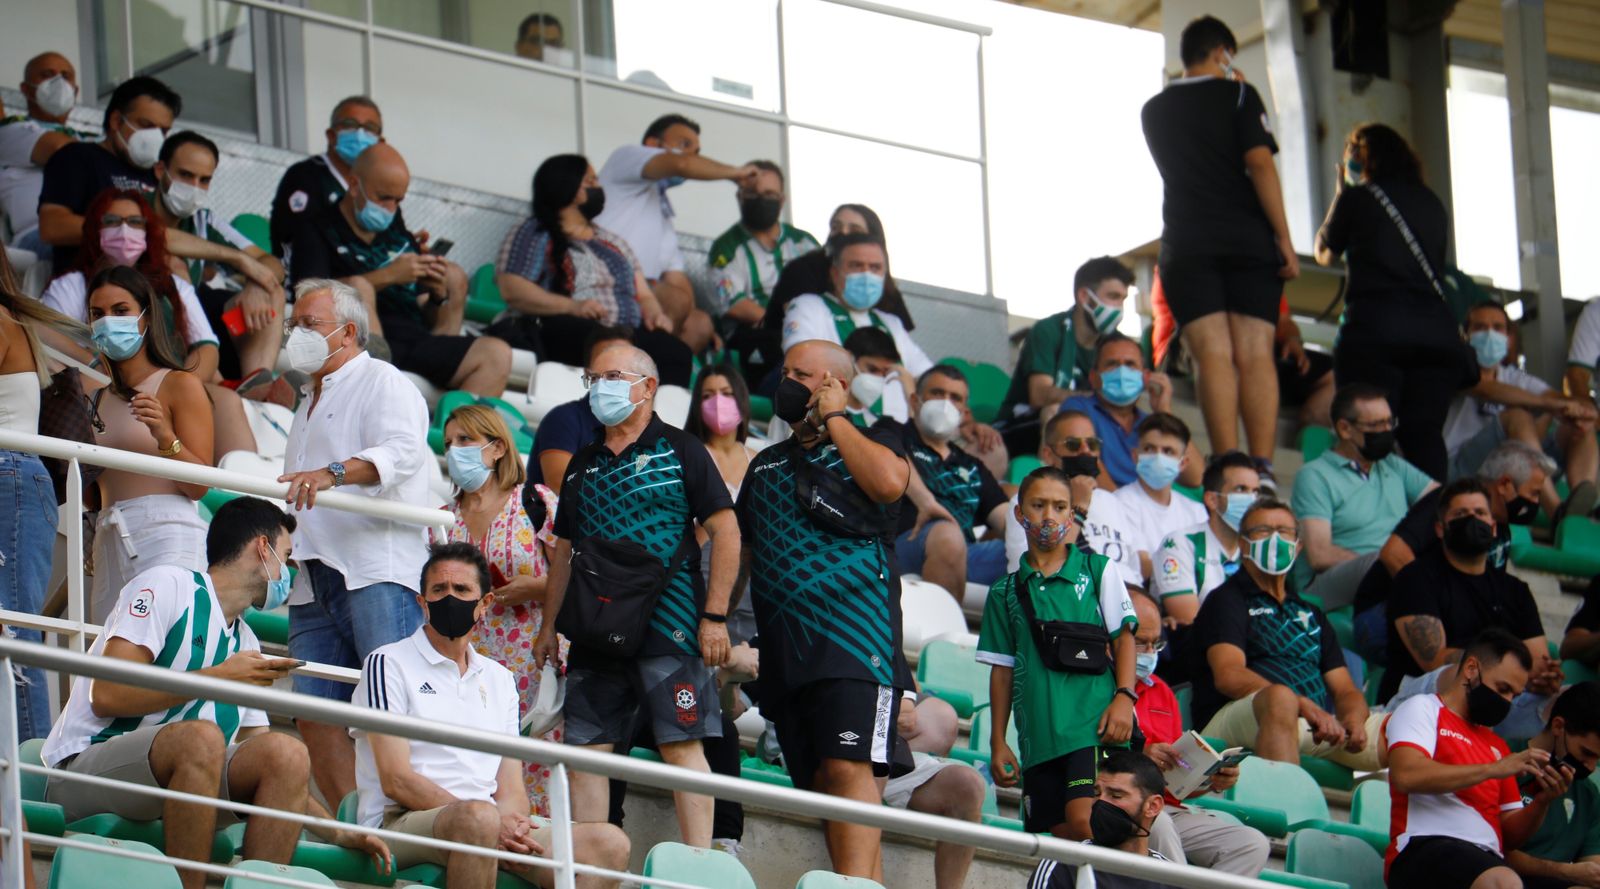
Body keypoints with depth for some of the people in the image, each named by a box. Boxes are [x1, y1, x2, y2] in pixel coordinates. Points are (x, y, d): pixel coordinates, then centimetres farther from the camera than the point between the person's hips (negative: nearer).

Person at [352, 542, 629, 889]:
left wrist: (511, 821, -11)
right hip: (401, 822, -6)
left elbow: (511, 789, 17)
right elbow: (396, 781, -6)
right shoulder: (388, 664, 6)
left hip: (498, 824, 6)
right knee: (478, 818, -40)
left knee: (609, 842, -19)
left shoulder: (499, 680, 25)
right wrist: (493, 821, -16)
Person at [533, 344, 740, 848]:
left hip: (668, 628, -6)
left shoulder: (679, 452, 2)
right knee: (587, 747, 1)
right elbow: (564, 550, 23)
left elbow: (725, 532, -3)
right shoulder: (582, 465, 19)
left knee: (681, 745, -10)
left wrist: (714, 616, -11)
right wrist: (550, 625, 15)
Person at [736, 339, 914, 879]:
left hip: (853, 630, -6)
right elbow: (741, 552, 27)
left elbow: (889, 483, -14)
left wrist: (833, 418, -3)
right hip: (785, 647, 6)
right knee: (819, 785, 0)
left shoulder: (871, 441, 10)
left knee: (849, 767, -20)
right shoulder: (767, 464, 26)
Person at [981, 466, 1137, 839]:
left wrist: (1124, 697, -9)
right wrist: (998, 742, 12)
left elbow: (1123, 636, 6)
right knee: (1062, 835, -1)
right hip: (1038, 735, 3)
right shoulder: (1006, 591, 15)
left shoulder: (1098, 570, 9)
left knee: (1084, 822, -22)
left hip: (1092, 722, -3)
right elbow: (1002, 668, 17)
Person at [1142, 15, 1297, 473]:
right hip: (1248, 241, -2)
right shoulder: (1238, 95, 2)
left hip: (1186, 245, 2)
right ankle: (1261, 469, -15)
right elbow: (1260, 164, -9)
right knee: (1255, 354, -5)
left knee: (1213, 355, -7)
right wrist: (1284, 237, -9)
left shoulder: (1155, 110, 15)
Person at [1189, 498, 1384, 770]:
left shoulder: (1311, 614, 31)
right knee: (1280, 697, -41)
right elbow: (1228, 676, -9)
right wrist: (1304, 705, -22)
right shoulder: (1226, 601, 10)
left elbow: (1345, 690, 22)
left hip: (1319, 724, 6)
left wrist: (1353, 719, -5)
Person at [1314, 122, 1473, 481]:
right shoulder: (1433, 204, 17)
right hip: (1436, 327, 4)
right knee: (1426, 438, 2)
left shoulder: (1356, 199, 5)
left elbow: (1325, 253, 19)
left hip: (1375, 325, -4)